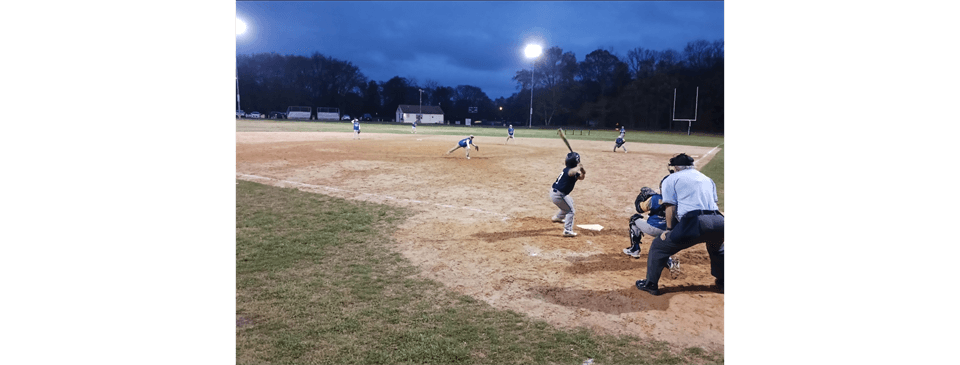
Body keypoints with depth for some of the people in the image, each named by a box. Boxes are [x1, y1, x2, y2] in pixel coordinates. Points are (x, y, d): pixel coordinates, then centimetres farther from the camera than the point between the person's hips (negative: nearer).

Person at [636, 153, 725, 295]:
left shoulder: (671, 179, 13)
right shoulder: (707, 179, 29)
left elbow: (671, 207, 5)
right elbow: (715, 204, 23)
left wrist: (669, 229, 12)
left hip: (693, 222, -5)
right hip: (718, 221, 5)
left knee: (659, 246, 14)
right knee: (718, 251, 38)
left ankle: (650, 284, 17)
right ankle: (723, 283, 44)